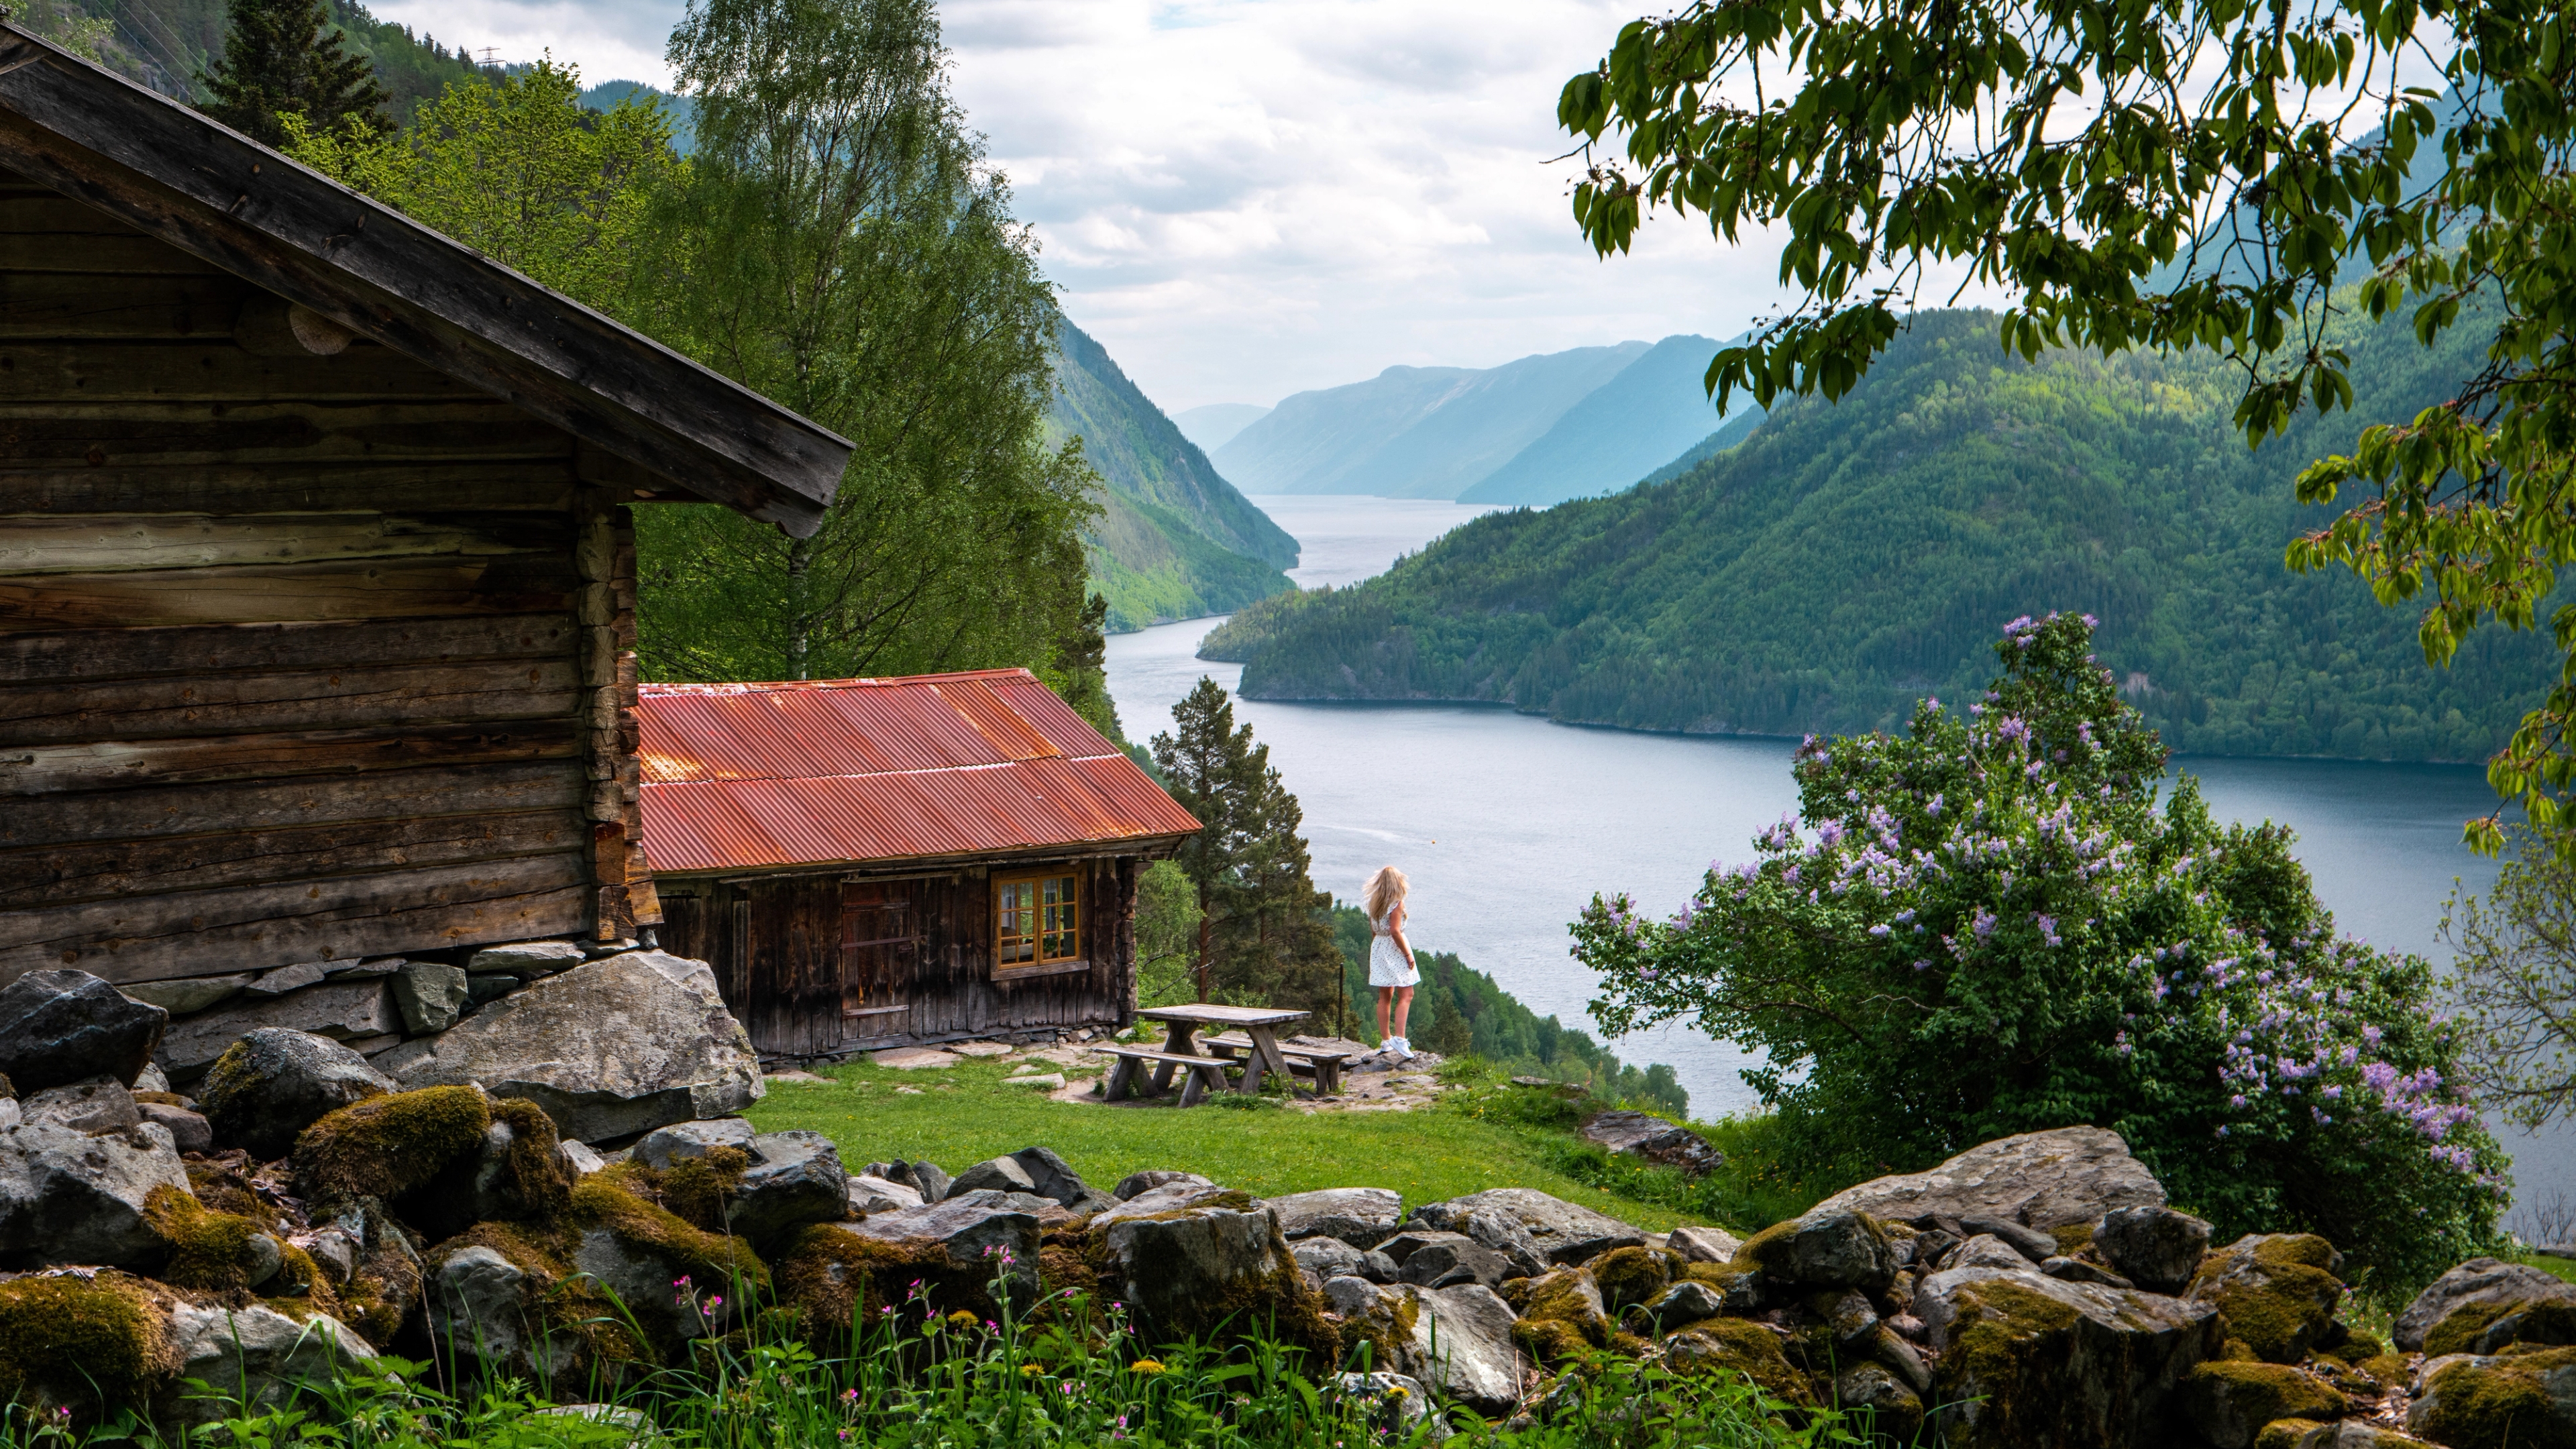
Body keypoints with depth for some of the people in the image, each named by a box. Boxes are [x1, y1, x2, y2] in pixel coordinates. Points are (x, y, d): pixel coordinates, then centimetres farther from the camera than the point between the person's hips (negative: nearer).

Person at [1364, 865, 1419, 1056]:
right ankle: (1399, 1038, -19)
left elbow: (1373, 930, 12)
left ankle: (1386, 1039, 16)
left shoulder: (1375, 902, 8)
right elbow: (1395, 931, -20)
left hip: (1378, 948, 8)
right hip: (1394, 949, -8)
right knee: (1406, 995, -7)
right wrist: (1408, 954, -14)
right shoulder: (1396, 902, -14)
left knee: (1385, 996, 12)